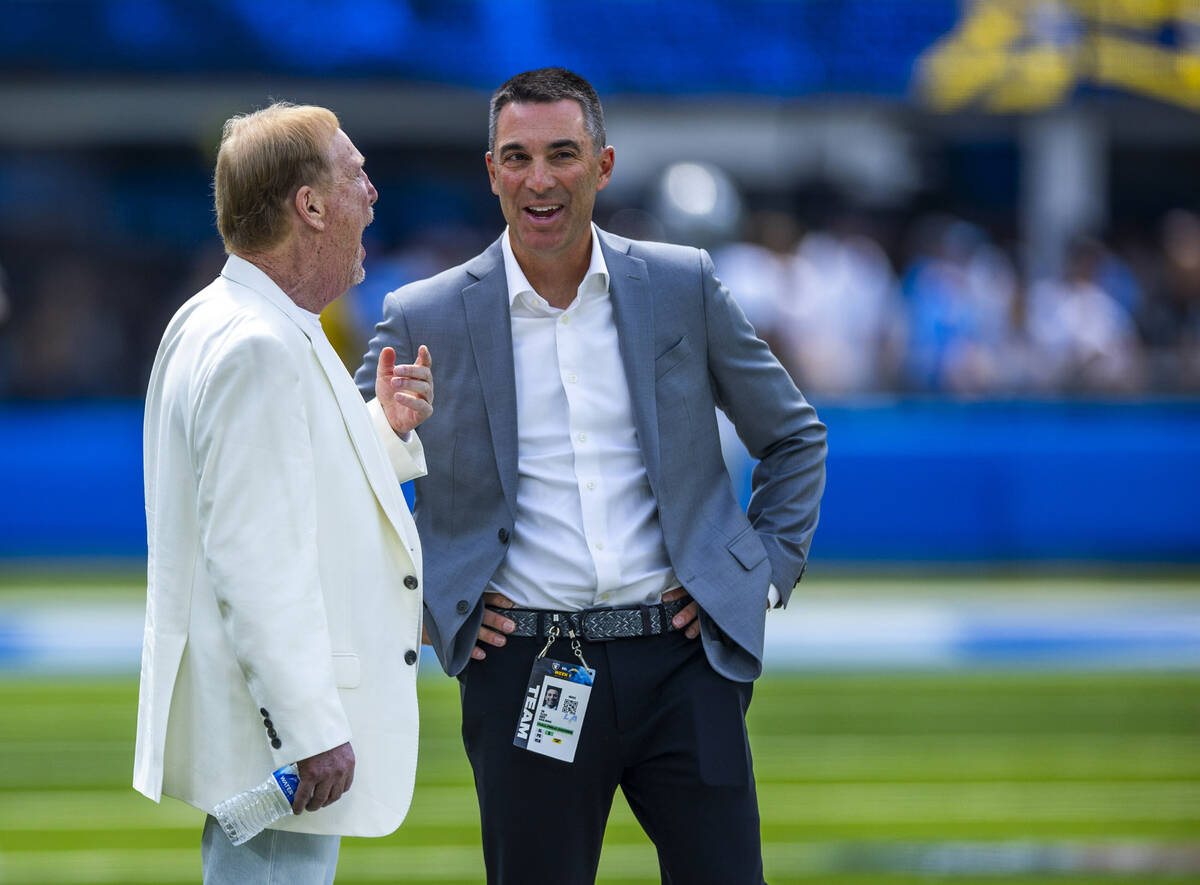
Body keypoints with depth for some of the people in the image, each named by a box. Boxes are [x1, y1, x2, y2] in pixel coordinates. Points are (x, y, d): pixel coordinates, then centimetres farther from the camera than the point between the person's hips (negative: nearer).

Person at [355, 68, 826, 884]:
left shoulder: (684, 287, 5)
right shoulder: (428, 319, 1)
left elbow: (796, 438, 17)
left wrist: (768, 571, 7)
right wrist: (420, 602, 3)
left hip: (680, 659, 1)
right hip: (525, 669, -1)